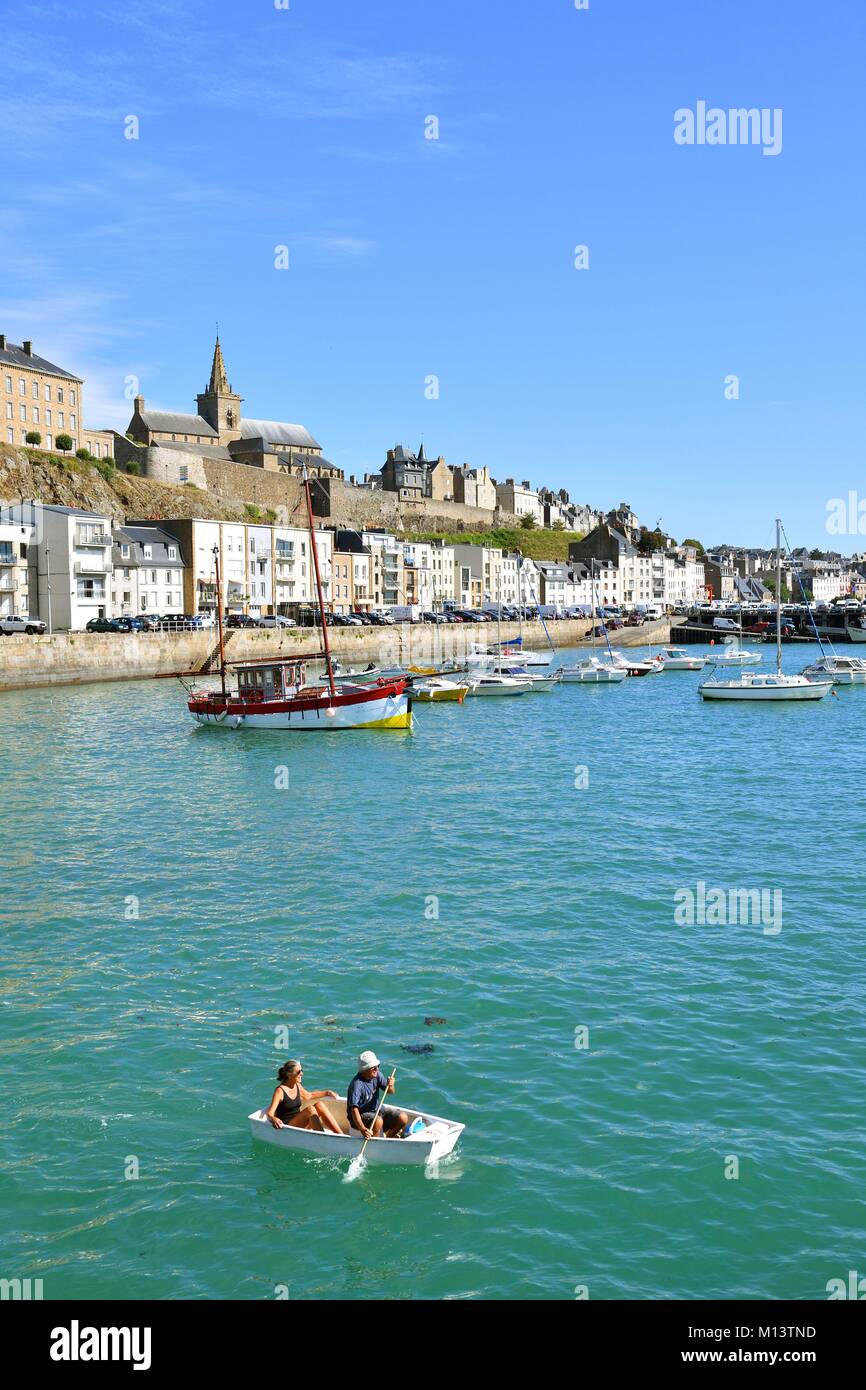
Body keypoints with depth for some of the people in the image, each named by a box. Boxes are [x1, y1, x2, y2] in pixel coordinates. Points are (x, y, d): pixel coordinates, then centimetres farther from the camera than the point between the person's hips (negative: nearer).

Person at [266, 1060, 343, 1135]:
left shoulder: (297, 1086, 8)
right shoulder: (280, 1091, -16)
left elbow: (309, 1096, 29)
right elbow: (270, 1114, -24)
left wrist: (327, 1093, 26)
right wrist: (273, 1119, -47)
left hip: (299, 1125, 8)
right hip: (287, 1128, -8)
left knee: (319, 1106, -13)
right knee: (310, 1109, -28)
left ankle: (340, 1135, -18)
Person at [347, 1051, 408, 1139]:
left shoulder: (376, 1074, -6)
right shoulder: (357, 1084, -26)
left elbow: (390, 1092, 2)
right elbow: (354, 1109, -34)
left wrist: (390, 1086, -24)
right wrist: (362, 1129, -48)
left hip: (376, 1110, 7)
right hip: (361, 1115, -7)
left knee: (403, 1118, -8)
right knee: (378, 1121, -36)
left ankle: (386, 1138, 13)